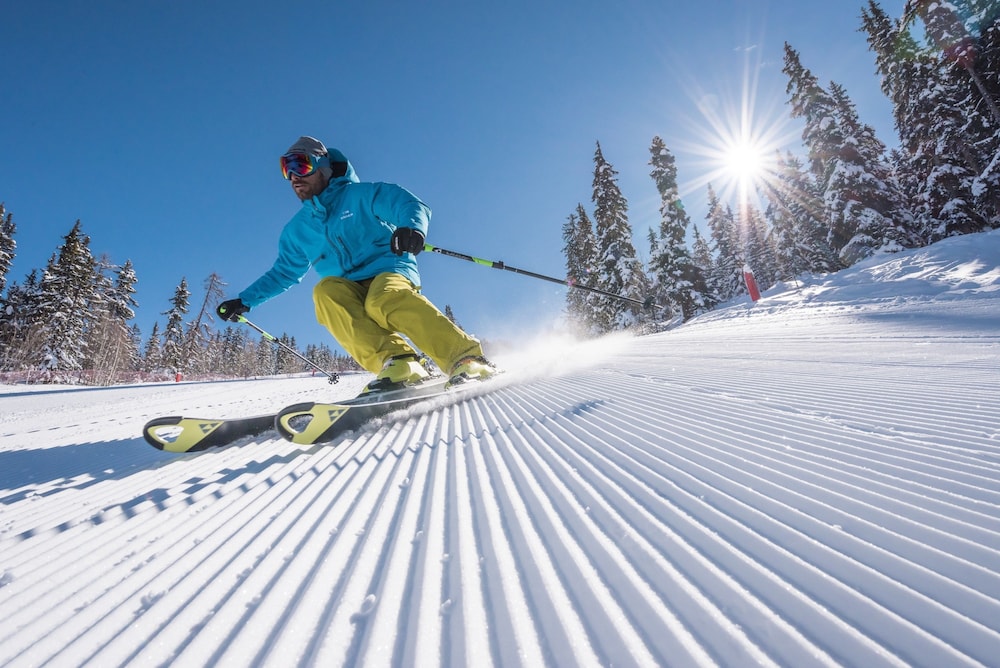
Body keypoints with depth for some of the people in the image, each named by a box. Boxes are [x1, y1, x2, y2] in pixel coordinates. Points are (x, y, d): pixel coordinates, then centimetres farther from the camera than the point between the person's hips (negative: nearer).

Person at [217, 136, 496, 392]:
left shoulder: (360, 195, 5)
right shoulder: (296, 229, 21)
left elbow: (414, 206, -6)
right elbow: (284, 273, 32)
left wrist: (412, 227, -30)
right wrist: (245, 301, 25)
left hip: (391, 271, -4)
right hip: (349, 291, 4)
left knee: (384, 300, -38)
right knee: (325, 290, -30)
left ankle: (466, 358, -44)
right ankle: (396, 361, -42)